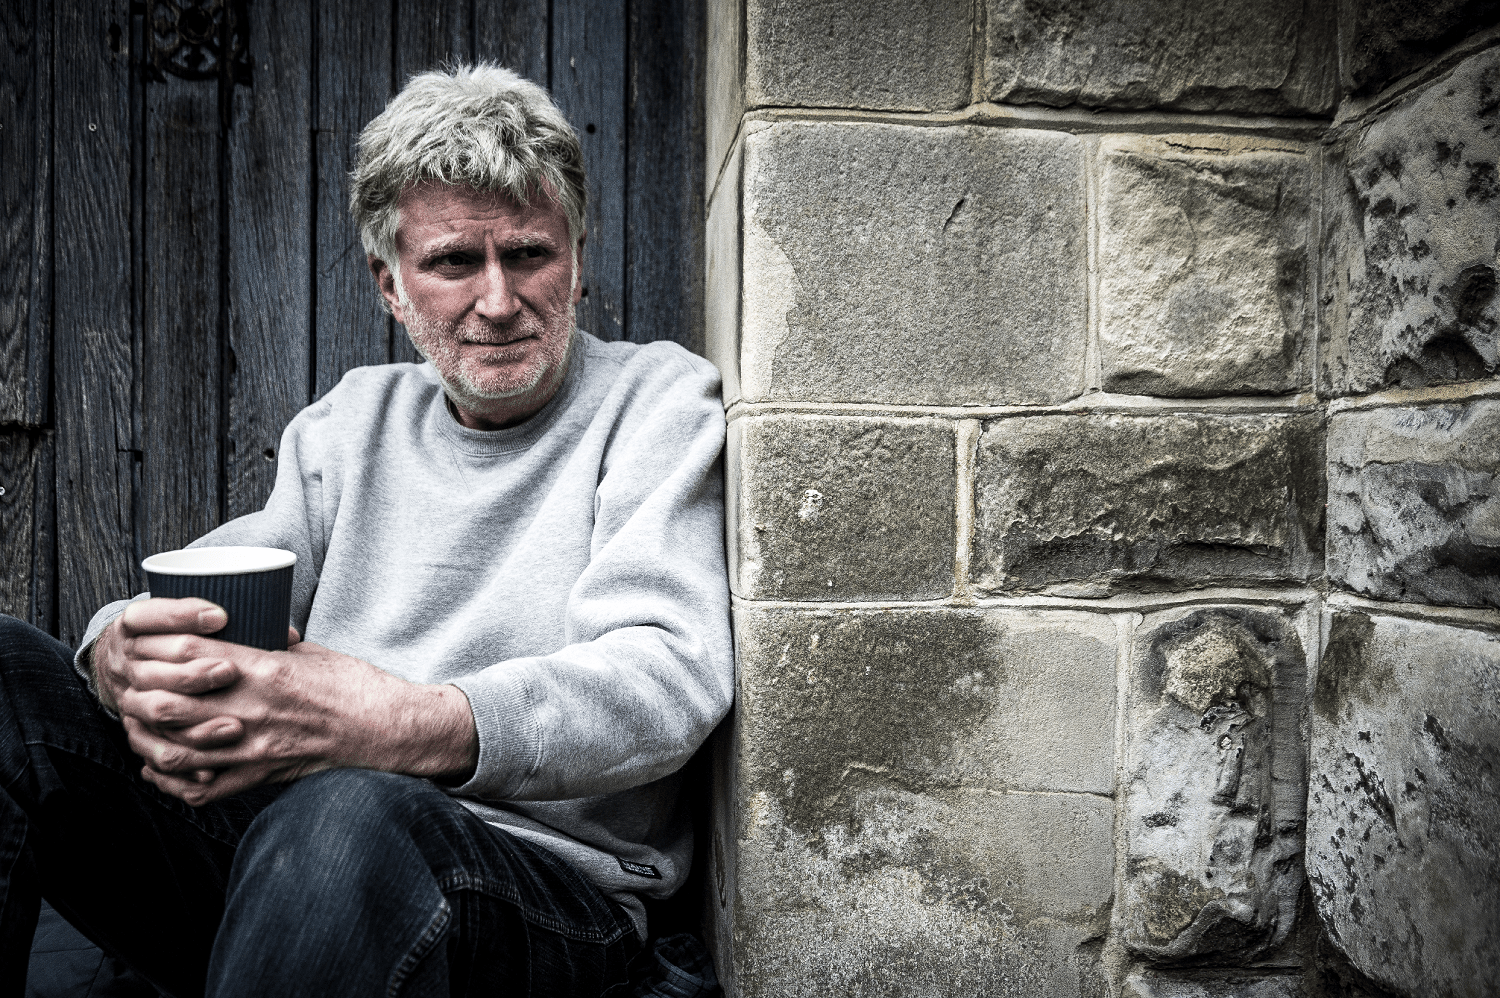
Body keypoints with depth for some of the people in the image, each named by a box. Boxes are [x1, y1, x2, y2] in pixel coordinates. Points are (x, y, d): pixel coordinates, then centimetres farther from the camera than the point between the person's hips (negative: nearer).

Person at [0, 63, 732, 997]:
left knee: (346, 819, -39)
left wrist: (398, 724, -32)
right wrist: (126, 656, -18)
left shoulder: (661, 398, 0)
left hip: (551, 876, -5)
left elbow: (668, 678, -15)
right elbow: (195, 596, 8)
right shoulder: (355, 419, 17)